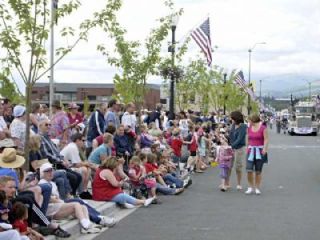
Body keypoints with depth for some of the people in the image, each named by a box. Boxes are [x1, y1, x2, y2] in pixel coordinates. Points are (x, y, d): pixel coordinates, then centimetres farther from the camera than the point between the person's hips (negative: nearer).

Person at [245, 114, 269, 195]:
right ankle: (250, 187, 6)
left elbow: (266, 139, -9)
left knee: (258, 171, 2)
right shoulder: (249, 128, 10)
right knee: (249, 170, -7)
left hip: (260, 151, -4)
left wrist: (264, 149, -21)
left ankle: (257, 188, 11)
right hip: (251, 150, 4)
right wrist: (247, 149, 15)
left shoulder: (263, 128, -5)